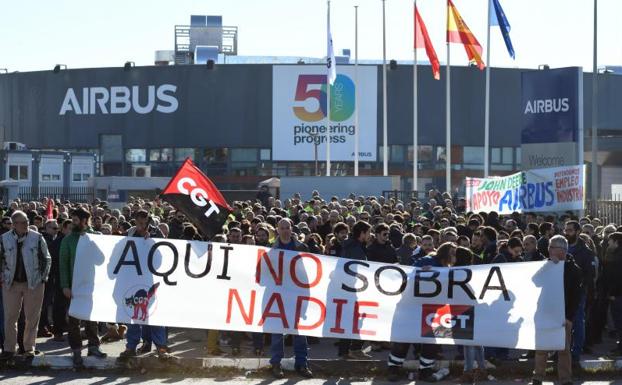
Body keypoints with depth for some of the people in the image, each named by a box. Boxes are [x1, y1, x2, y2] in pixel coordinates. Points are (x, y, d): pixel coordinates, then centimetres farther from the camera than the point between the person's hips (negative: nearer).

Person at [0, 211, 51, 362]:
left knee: (32, 318, 3)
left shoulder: (37, 238, -4)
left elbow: (46, 259, 3)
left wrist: (43, 278, -1)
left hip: (33, 283, -1)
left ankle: (29, 348, 13)